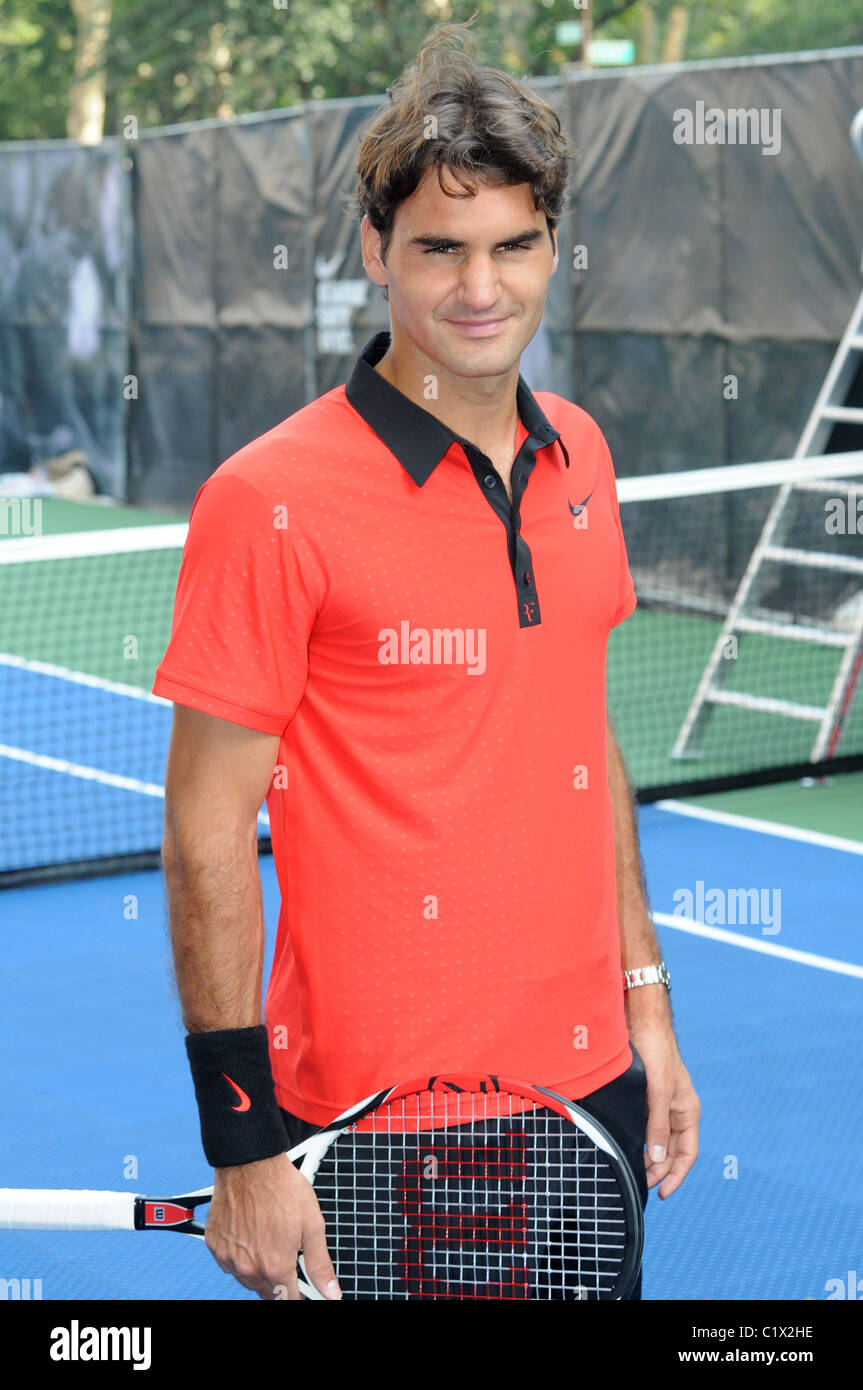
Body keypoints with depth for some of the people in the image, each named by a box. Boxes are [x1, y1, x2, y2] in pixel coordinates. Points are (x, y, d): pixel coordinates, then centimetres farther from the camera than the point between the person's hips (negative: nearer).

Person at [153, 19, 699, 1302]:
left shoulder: (579, 456, 4)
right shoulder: (270, 500, -15)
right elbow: (208, 830, -13)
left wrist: (645, 1004, 12)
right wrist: (244, 1141, -14)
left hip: (589, 1085, 6)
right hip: (376, 1123, -6)